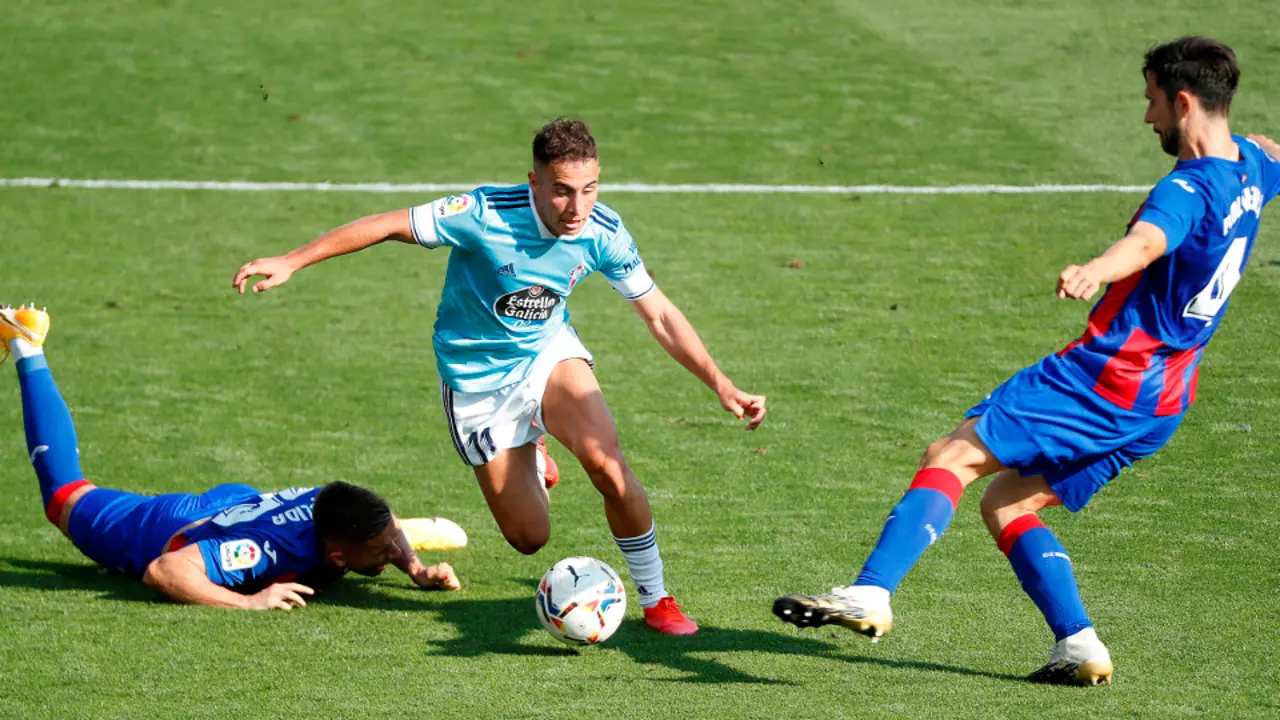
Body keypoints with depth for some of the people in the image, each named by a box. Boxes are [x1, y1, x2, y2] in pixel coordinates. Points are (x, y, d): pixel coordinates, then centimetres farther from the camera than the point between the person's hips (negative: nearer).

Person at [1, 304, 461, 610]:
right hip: (155, 530, -5)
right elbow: (164, 571, -52)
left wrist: (416, 569, -20)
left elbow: (384, 526, -3)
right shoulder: (272, 548, -49)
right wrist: (247, 602, -58)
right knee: (64, 489, 24)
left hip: (233, 501, 5)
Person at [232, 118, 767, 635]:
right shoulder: (487, 214, -28)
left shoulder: (603, 233, -16)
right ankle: (527, 453, 36)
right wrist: (290, 262, -22)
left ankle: (655, 600, -6)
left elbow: (659, 315, -4)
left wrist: (722, 386, -9)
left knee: (606, 464, -28)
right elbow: (390, 226, -20)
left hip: (548, 352, 2)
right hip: (478, 378, -2)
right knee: (530, 539, -1)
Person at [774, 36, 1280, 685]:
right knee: (1004, 505, 15)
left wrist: (1094, 271, -62)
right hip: (1161, 403, 9)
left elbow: (1146, 242, -42)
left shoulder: (1187, 191, -18)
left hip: (1106, 378, -9)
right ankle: (1078, 646, 7)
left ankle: (870, 594, -25)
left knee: (953, 456, -13)